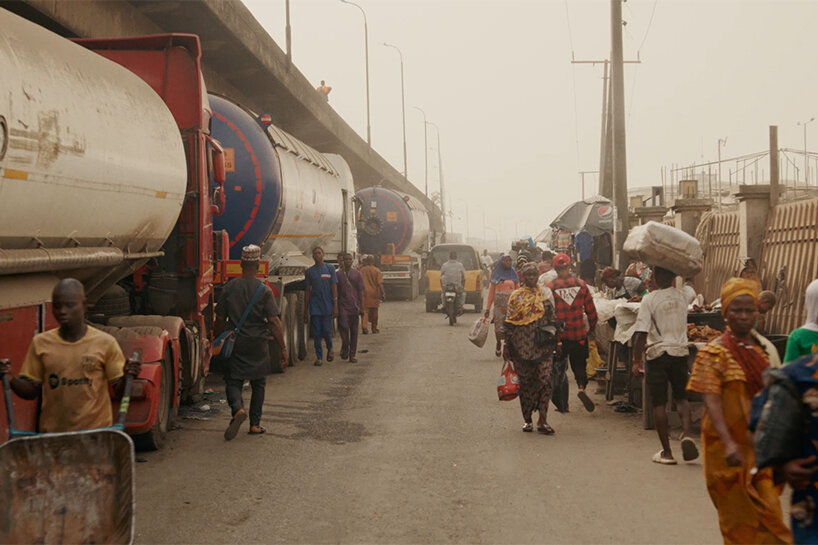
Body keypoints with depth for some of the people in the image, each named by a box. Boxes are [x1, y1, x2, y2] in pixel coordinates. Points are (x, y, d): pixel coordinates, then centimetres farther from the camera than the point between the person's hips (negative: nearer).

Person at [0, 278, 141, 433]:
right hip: (51, 432, 2)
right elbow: (31, 391, 9)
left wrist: (127, 376, -18)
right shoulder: (40, 343, 5)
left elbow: (119, 391, 2)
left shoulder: (105, 343, -1)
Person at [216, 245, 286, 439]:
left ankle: (237, 409, -23)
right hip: (258, 343, 0)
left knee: (233, 381, 6)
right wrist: (282, 347, -4)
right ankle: (255, 424, 14)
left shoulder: (230, 287, -2)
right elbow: (274, 322, -10)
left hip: (235, 343, 1)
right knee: (258, 383, 13)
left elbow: (220, 319, 3)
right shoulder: (264, 290, -8)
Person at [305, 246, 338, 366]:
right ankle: (319, 357, 8)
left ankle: (330, 348, 26)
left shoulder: (330, 268, 3)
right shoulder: (309, 271, 8)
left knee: (327, 331, -4)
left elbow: (334, 287, 0)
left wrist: (335, 306, -7)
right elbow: (308, 291, 10)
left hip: (327, 306, -2)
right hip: (314, 307, 2)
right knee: (316, 333, 0)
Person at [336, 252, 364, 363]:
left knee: (354, 330, 2)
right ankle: (345, 349, 5)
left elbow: (360, 292, 8)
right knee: (344, 327, -15)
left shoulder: (357, 274, 8)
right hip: (343, 305, -1)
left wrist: (361, 308, 3)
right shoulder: (338, 274, 6)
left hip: (354, 306, 1)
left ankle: (352, 355, 8)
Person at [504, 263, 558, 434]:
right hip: (522, 346, -1)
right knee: (525, 382, 5)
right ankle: (527, 419, 17)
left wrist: (555, 341, 10)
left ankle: (542, 420, -6)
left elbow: (551, 320, 14)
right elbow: (509, 322, 4)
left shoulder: (545, 296, 8)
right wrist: (507, 345, 0)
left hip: (542, 346, 1)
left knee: (546, 378, -11)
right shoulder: (516, 296, 4)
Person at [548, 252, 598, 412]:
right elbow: (591, 309, 4)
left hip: (558, 335, -1)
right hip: (579, 333, 1)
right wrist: (592, 327, 19)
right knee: (579, 363, 12)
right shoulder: (581, 285, -2)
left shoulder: (550, 287, -8)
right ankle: (582, 387, -16)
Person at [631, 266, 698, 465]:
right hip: (680, 351, 4)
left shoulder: (649, 300, -11)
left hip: (657, 354, -3)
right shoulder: (681, 296, 3)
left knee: (659, 403, 4)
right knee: (681, 396, 17)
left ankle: (666, 452, 5)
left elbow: (642, 333, -14)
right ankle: (687, 434, -8)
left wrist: (636, 361, -9)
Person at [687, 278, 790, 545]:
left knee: (766, 508, 4)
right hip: (731, 446, -4)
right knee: (739, 512, 5)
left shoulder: (766, 348, 7)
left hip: (762, 443, 4)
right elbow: (711, 401, -18)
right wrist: (728, 443, -29)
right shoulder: (713, 353, -9)